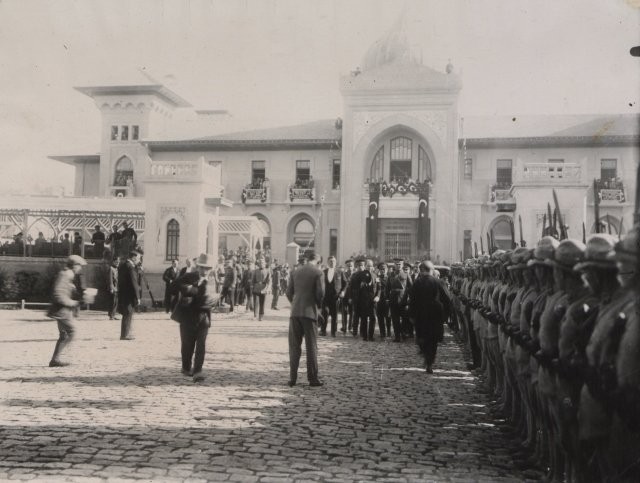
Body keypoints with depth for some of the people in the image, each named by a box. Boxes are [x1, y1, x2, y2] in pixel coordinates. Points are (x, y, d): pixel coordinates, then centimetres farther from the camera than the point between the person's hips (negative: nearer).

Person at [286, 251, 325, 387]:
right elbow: (320, 293, -9)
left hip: (295, 312, 3)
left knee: (294, 346, 8)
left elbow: (289, 292, 6)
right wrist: (319, 305, 9)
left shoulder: (295, 272, 8)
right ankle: (313, 378, 5)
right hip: (310, 311, -3)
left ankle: (292, 378, 8)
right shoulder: (317, 272, -5)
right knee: (311, 346, 4)